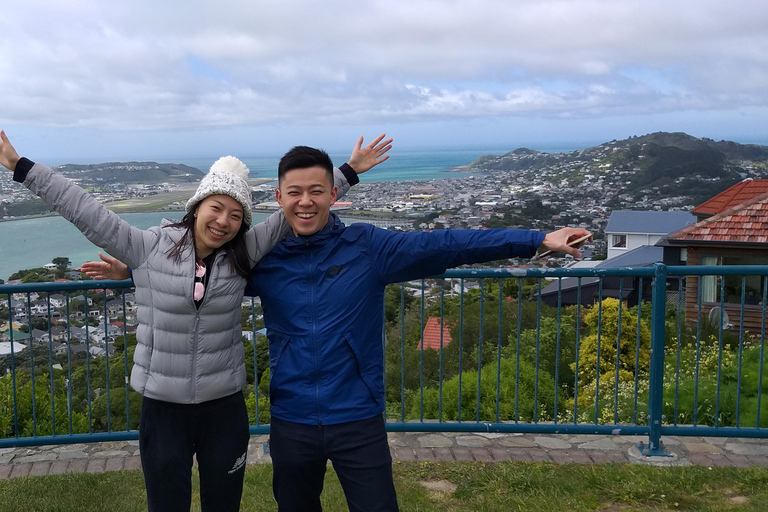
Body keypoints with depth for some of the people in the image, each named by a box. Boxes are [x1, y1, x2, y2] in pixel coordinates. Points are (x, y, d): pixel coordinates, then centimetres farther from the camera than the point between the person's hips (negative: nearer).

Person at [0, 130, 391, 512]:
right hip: (162, 410, -1)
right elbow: (84, 210, -4)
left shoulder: (243, 254, -1)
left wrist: (347, 173, 3)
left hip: (224, 410, 2)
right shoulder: (149, 248, -6)